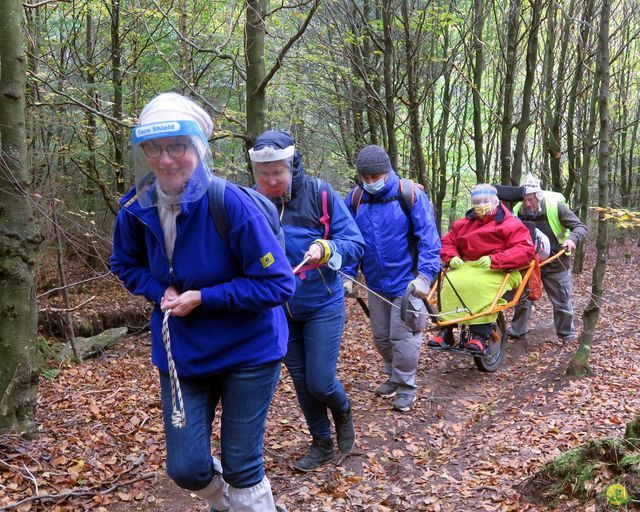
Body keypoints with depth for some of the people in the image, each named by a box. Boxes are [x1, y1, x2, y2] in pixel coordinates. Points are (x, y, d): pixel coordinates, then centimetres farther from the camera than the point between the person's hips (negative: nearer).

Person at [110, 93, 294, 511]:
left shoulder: (230, 203, -22)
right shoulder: (137, 208, -7)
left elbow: (279, 283, -19)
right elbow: (126, 264, 12)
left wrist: (203, 298, -22)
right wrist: (161, 292, -8)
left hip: (248, 352, -4)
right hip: (181, 353, 5)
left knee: (242, 468, 7)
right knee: (186, 468, 9)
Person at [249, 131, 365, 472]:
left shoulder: (320, 195, -14)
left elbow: (355, 244, -11)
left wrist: (326, 249, -30)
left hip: (322, 306, -3)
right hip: (279, 311, 3)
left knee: (320, 382, -4)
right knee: (301, 382, 13)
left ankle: (343, 413, 32)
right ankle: (322, 444, 35)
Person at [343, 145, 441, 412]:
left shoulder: (410, 194, -15)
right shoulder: (355, 199, -2)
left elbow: (428, 238, -16)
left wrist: (425, 274, -24)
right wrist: (348, 275, -4)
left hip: (406, 282, -5)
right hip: (375, 283, 5)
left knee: (402, 337, 0)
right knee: (381, 336, 18)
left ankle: (406, 387, 21)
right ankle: (393, 376, 40)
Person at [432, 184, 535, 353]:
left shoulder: (510, 223, -4)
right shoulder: (464, 223, 11)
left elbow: (526, 249, -14)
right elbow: (447, 242, 18)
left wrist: (494, 260, -24)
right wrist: (452, 257, -7)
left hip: (499, 271, -4)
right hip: (468, 267, 4)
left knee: (482, 285, -37)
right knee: (451, 282, -26)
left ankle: (480, 335, -33)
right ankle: (445, 331, -21)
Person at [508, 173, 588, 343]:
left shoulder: (555, 206, -19)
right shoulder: (518, 211, -10)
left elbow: (581, 227, -18)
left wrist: (572, 239, -39)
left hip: (555, 264, -3)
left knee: (562, 301, 7)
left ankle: (567, 335, 23)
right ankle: (517, 331, 26)